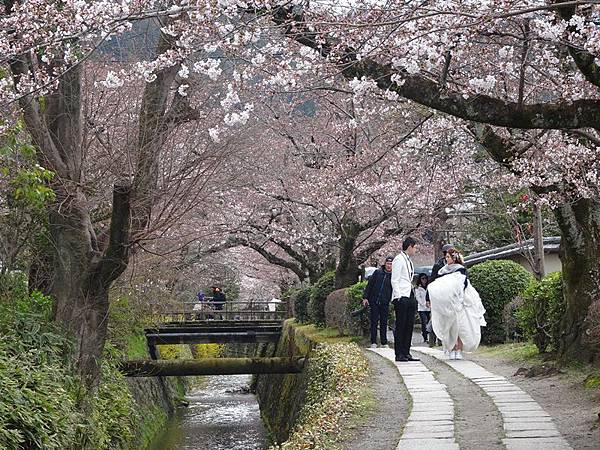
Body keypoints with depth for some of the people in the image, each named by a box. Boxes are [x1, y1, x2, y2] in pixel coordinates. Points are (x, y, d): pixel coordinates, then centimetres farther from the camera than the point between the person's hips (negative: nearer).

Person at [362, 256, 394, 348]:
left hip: (385, 303, 0)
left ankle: (384, 343, 12)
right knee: (374, 322, 2)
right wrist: (365, 297, -1)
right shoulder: (377, 272, 2)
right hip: (374, 302, 0)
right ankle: (373, 342, 7)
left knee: (384, 323, 5)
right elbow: (369, 285, 4)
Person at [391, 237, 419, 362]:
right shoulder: (399, 259, -7)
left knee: (409, 326, 8)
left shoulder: (408, 260, 20)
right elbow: (395, 280, -12)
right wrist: (398, 297, -18)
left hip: (410, 297, 9)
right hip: (401, 297, -9)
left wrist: (413, 297, 16)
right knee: (400, 326, -5)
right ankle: (399, 354, -2)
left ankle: (406, 353, 13)